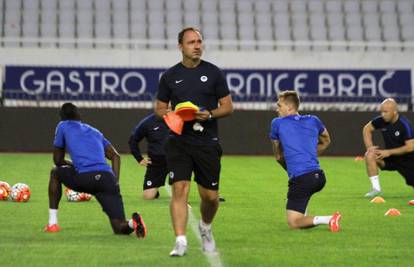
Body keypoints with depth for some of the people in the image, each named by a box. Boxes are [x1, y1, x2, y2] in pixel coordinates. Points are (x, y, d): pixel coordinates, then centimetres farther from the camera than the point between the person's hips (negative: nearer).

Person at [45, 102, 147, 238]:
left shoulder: (63, 126, 22)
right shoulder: (95, 132, 34)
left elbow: (58, 160, 26)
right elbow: (115, 156, 24)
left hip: (84, 178, -3)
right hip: (107, 178, 3)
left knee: (55, 173, 30)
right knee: (120, 228, 3)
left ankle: (52, 223, 23)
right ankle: (132, 223, -35)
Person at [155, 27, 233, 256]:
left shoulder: (213, 73, 4)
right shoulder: (170, 76, 6)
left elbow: (228, 106, 6)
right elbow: (159, 108, 13)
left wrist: (210, 114, -14)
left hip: (207, 142, 0)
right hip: (179, 141, 0)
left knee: (210, 196, 4)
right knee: (180, 189, -15)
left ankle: (205, 228, 35)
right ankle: (180, 241, -16)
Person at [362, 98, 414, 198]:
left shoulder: (404, 124, -23)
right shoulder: (381, 120, -10)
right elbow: (367, 129, 6)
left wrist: (389, 152, -26)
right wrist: (370, 147, -10)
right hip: (390, 157, 4)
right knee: (369, 155, -22)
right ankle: (376, 189, -17)